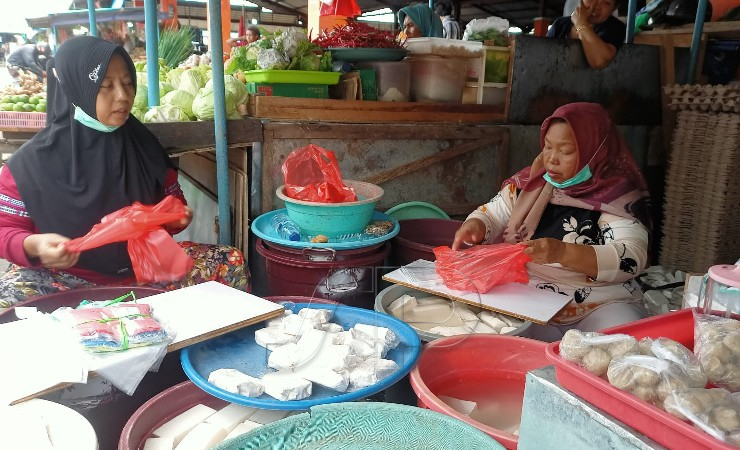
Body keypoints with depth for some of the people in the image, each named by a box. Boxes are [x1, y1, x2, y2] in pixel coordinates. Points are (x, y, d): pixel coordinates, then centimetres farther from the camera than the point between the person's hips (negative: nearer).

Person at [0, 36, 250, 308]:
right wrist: (34, 245, -23)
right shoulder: (33, 161, -6)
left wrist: (178, 216, -8)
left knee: (232, 264, -13)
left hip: (145, 265, 3)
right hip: (67, 277, -3)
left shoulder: (144, 146, 4)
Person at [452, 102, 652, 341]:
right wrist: (475, 225, -10)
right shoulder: (531, 180, 8)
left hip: (601, 306, -2)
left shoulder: (618, 194, -6)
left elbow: (632, 258, -17)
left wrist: (563, 253, -32)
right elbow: (492, 215, 15)